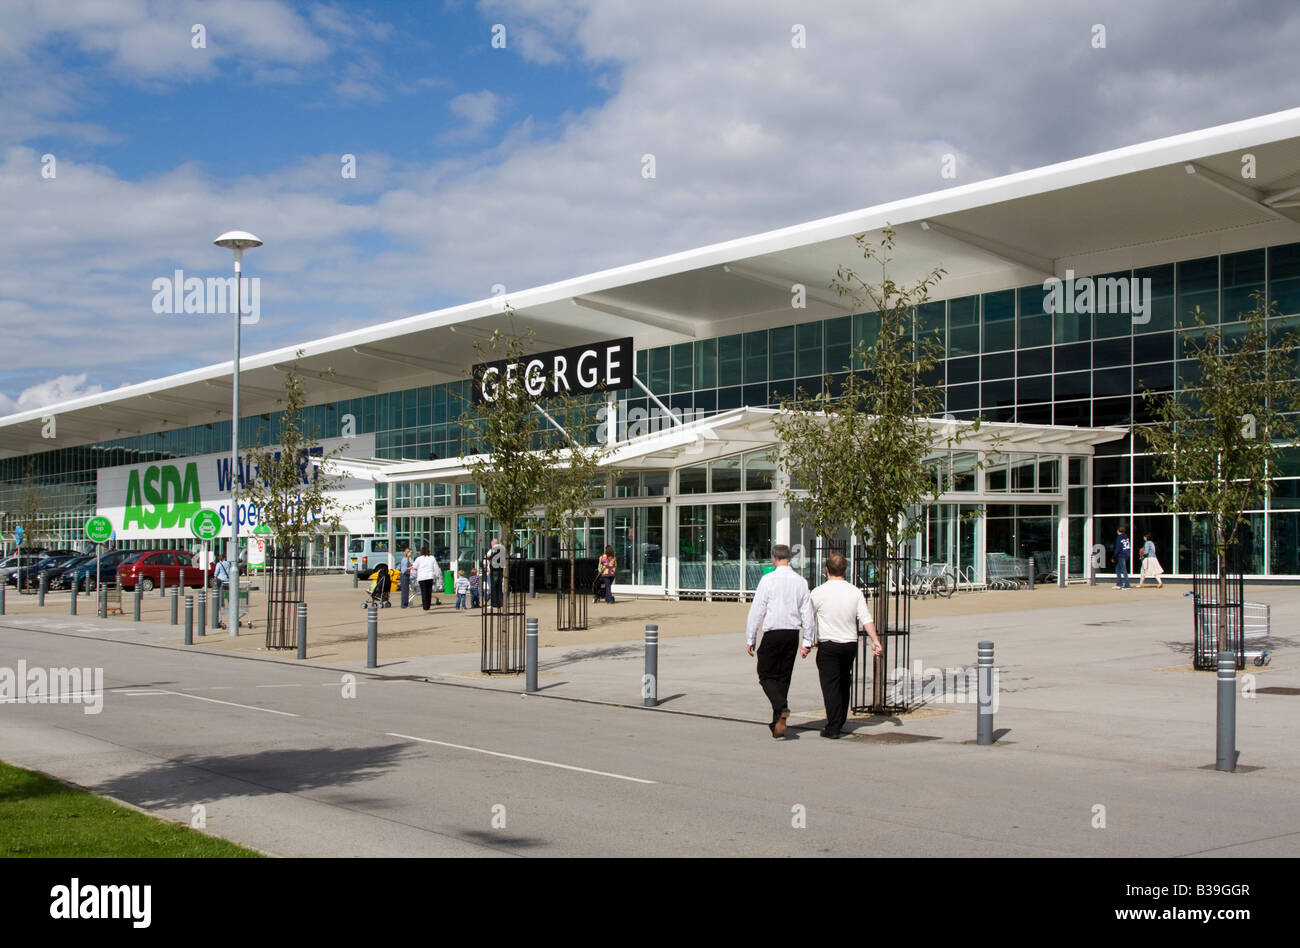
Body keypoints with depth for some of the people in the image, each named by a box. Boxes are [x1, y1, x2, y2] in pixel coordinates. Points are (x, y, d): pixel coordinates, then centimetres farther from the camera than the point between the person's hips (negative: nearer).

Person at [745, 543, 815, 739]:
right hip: (793, 634, 5)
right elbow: (807, 613, 5)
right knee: (784, 678, 12)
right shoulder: (801, 581, 4)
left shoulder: (768, 580, -9)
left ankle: (781, 708, -19)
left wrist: (750, 639, -1)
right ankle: (777, 723, 14)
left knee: (766, 675, 6)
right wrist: (808, 640, 11)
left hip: (773, 634, -4)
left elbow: (756, 611, -8)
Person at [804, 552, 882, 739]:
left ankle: (833, 728, -6)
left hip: (828, 645, -4)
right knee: (844, 683, 17)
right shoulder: (855, 592, 2)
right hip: (850, 644, 4)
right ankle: (840, 722, 26)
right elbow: (866, 618, -5)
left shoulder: (819, 592, -7)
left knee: (830, 685, -1)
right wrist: (875, 640, -6)